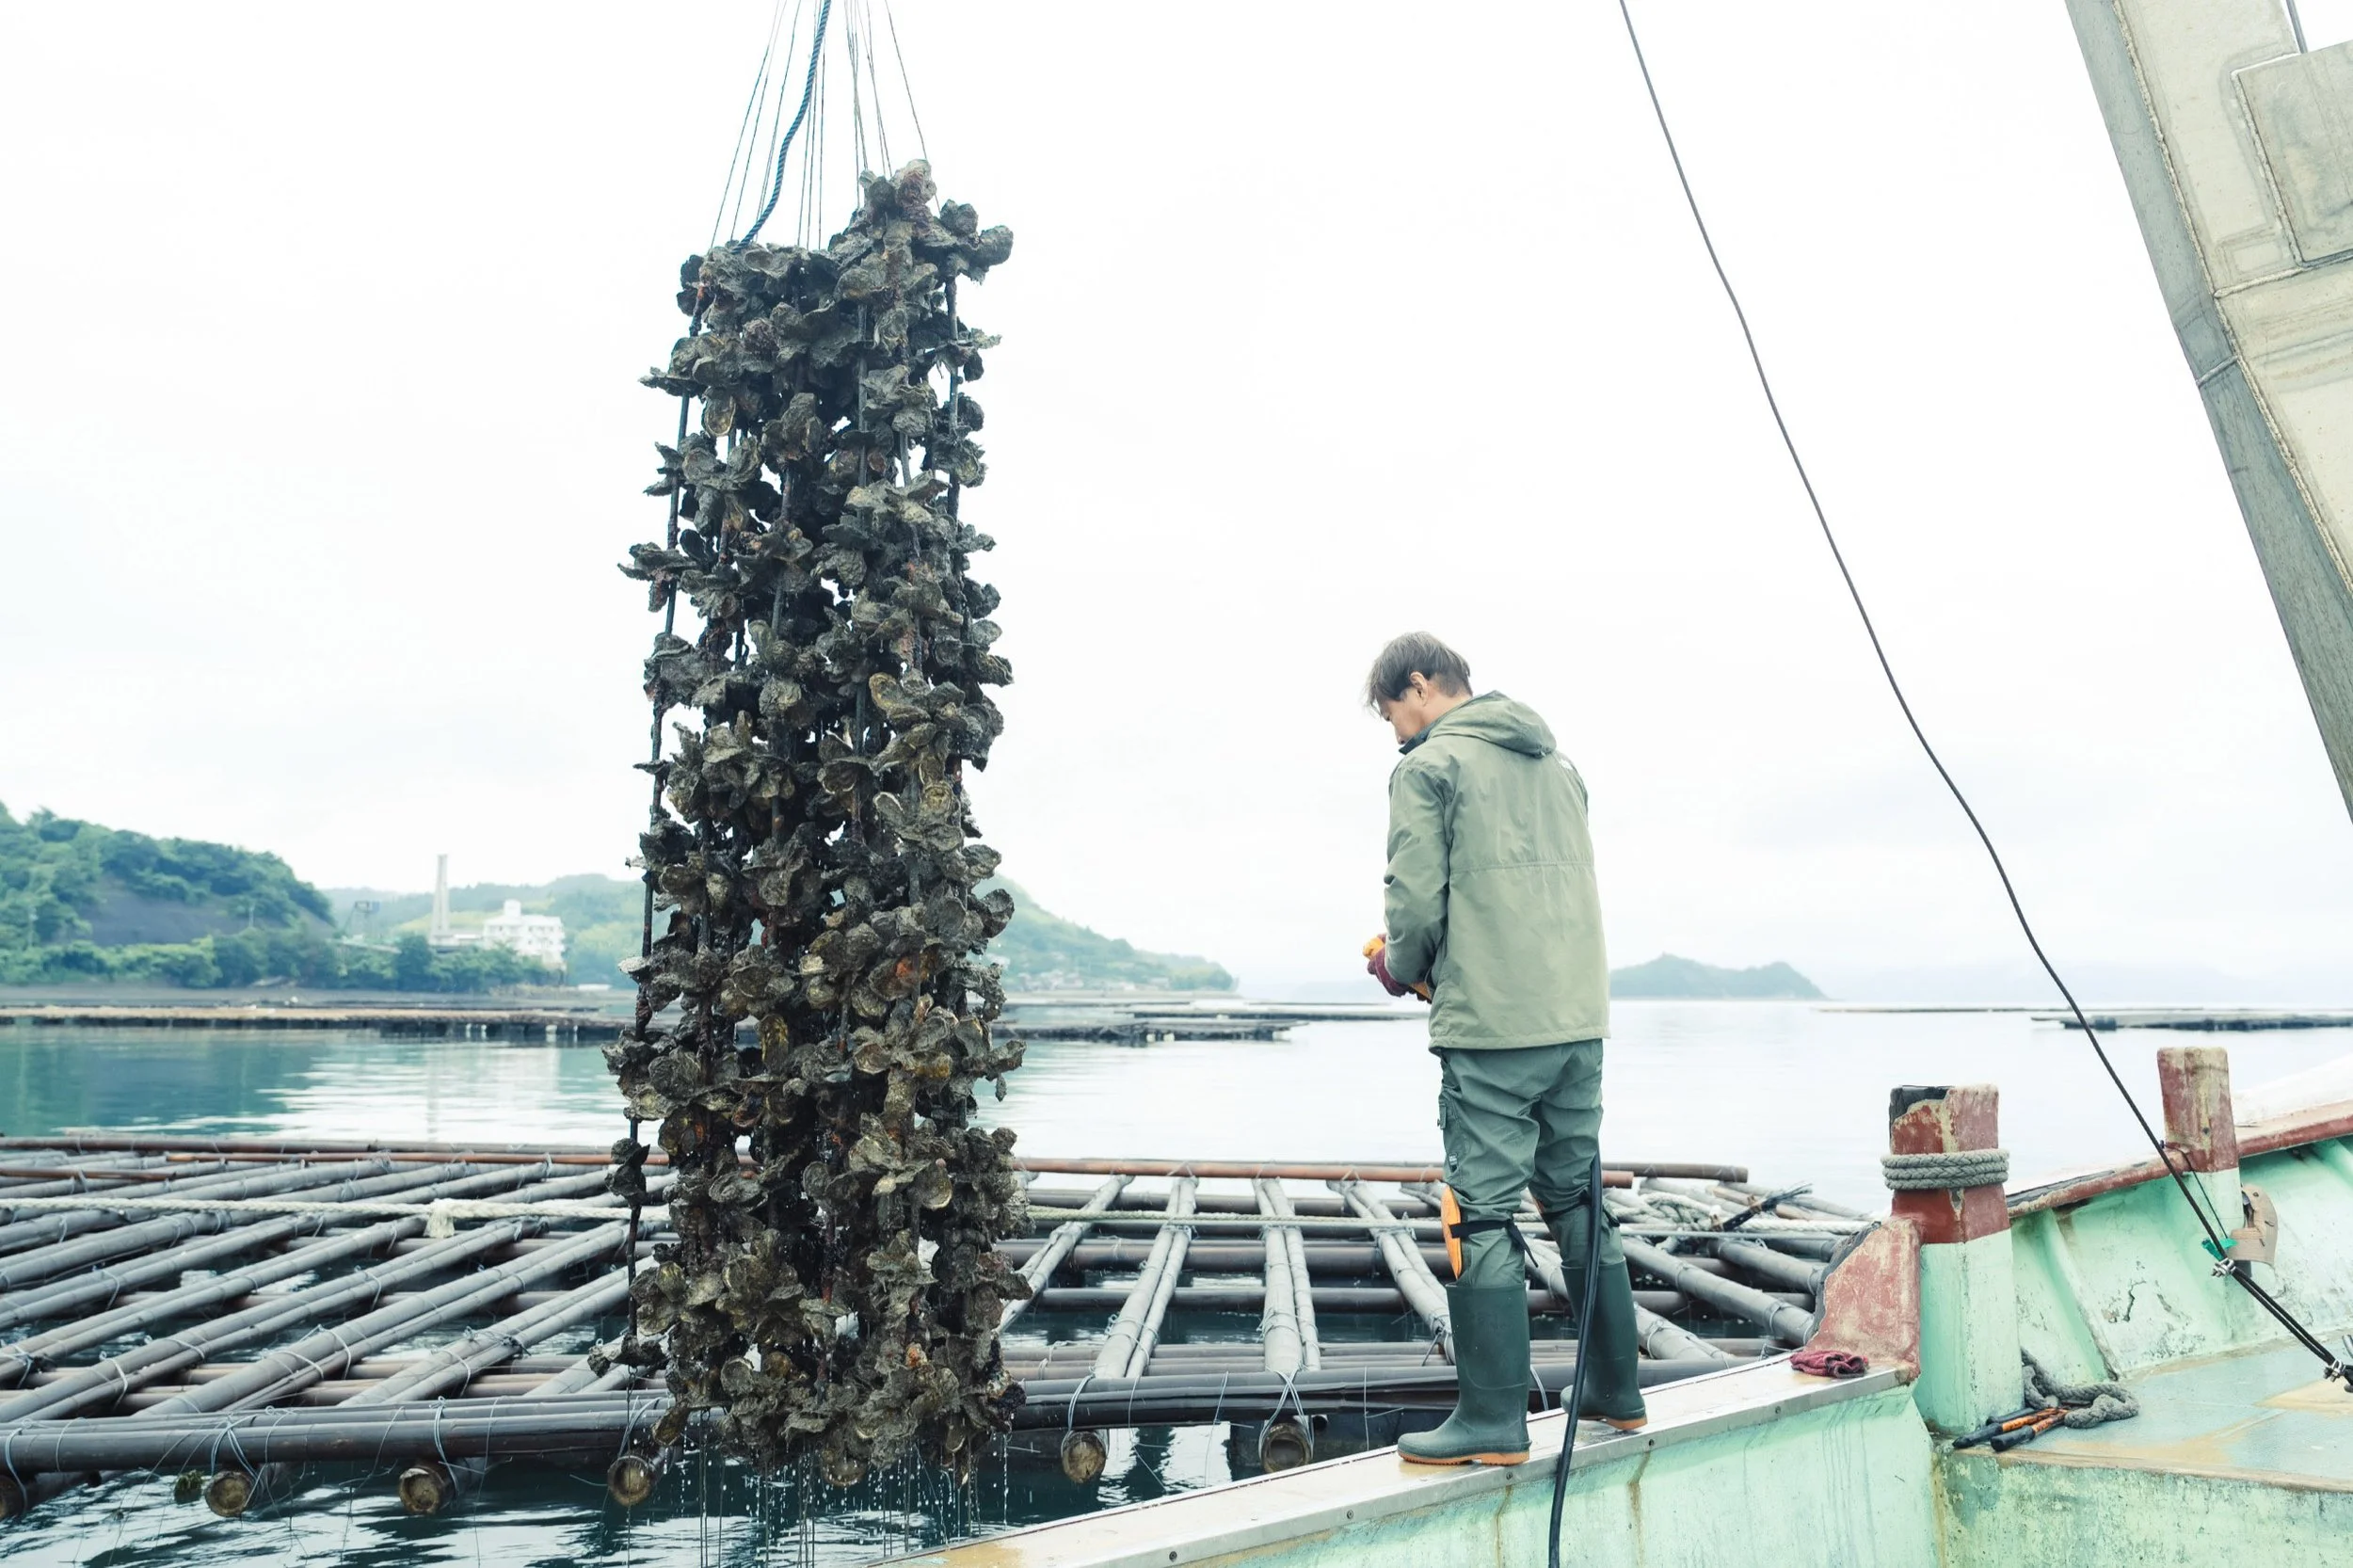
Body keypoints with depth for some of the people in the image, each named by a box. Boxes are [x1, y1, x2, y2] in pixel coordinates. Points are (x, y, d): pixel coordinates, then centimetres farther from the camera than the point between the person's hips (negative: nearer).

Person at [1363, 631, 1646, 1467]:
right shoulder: (1556, 762, 17)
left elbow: (1417, 903, -13)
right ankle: (1615, 1390, 26)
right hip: (1579, 1019, 8)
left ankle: (1494, 1420, 3)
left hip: (1490, 1027, -7)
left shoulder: (1428, 768, -6)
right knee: (1578, 1201, 17)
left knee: (1484, 1215, -1)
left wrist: (1400, 968, 9)